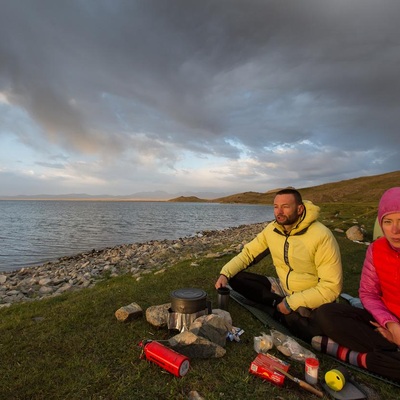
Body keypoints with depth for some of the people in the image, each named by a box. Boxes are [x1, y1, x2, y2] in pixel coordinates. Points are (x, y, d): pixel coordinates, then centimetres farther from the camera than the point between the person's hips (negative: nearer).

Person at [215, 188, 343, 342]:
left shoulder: (321, 236, -24)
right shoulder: (272, 229, -6)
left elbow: (331, 286, -24)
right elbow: (248, 253, -2)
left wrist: (291, 303, -25)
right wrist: (225, 273, -19)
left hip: (312, 299, -5)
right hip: (283, 289, 5)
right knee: (236, 278, -10)